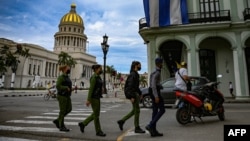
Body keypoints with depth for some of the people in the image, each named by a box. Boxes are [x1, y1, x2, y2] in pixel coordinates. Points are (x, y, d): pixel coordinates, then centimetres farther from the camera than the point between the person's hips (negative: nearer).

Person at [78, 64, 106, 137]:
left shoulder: (98, 77, 14)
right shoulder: (94, 77, -16)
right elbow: (91, 89, -20)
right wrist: (88, 100, -21)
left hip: (97, 97, 10)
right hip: (93, 98, -10)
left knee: (96, 114, 14)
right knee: (96, 115, -2)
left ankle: (83, 124, 25)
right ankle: (98, 131, 10)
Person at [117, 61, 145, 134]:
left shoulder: (135, 74, 17)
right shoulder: (133, 74, -15)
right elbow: (130, 86, -22)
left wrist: (139, 93, 19)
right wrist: (132, 97, -24)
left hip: (135, 93, 10)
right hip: (133, 94, -10)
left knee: (134, 110, 14)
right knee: (137, 111, -2)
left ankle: (121, 121, 19)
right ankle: (137, 128, 8)